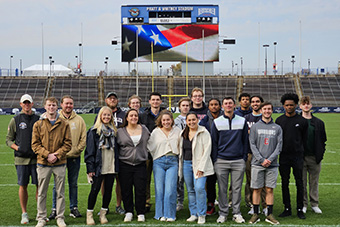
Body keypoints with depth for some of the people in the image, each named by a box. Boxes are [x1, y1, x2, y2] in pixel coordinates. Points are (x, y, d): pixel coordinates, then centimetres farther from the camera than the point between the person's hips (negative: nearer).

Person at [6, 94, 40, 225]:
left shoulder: (38, 119, 8)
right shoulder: (15, 120, 5)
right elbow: (8, 140, 8)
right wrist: (17, 148, -8)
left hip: (37, 158, 1)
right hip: (21, 158, -1)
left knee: (40, 185, 1)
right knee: (23, 186, 3)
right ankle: (24, 214, 15)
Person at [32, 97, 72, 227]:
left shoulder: (64, 125, 4)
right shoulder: (38, 125, 3)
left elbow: (68, 143, 1)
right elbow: (35, 144, -1)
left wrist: (57, 155, -12)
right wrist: (47, 155, -13)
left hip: (60, 164, 0)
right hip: (43, 163, 0)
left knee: (60, 192, 7)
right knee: (41, 193, 7)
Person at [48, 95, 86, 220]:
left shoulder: (79, 120, 7)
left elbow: (83, 138, 6)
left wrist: (76, 150, -5)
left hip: (74, 157, 2)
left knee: (73, 184, 10)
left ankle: (74, 208, 18)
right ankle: (55, 209, 9)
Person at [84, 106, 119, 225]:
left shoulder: (113, 130, 13)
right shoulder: (94, 131, -3)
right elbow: (90, 150, -7)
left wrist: (116, 166, 9)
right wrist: (90, 167, -13)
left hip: (111, 167, 5)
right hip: (98, 167, -5)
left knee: (108, 190, 7)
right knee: (95, 189, -3)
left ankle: (103, 214, 19)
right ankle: (89, 214, 10)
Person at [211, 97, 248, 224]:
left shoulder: (242, 121, 6)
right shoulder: (216, 122, 4)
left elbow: (245, 141, 9)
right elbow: (214, 142, 7)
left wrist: (244, 158, 4)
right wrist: (214, 160, 2)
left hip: (238, 161, 0)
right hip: (221, 161, 0)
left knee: (237, 188, 4)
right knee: (222, 188, 4)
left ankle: (236, 213, 14)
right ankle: (223, 213, 14)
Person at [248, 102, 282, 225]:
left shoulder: (277, 128, 9)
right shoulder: (255, 127, 5)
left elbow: (279, 146, 3)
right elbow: (252, 145, 0)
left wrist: (270, 159, -10)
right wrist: (261, 160, -11)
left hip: (272, 164, 1)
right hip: (257, 164, -1)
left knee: (270, 189, 4)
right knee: (257, 189, 2)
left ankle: (270, 215, 12)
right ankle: (255, 214, 11)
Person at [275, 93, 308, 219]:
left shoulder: (302, 121, 2)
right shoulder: (279, 120, 5)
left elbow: (304, 139, 7)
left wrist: (301, 152, 5)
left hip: (297, 156, -1)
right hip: (283, 157, 2)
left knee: (299, 183, 2)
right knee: (285, 183, 6)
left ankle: (300, 209, 10)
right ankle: (287, 209, 14)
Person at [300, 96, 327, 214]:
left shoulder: (319, 123, 9)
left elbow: (323, 140, 13)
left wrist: (321, 153, 2)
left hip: (315, 157, 2)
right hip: (301, 157, -2)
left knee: (314, 182, 8)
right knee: (302, 182, 3)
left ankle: (314, 204, 18)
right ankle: (303, 204, 13)